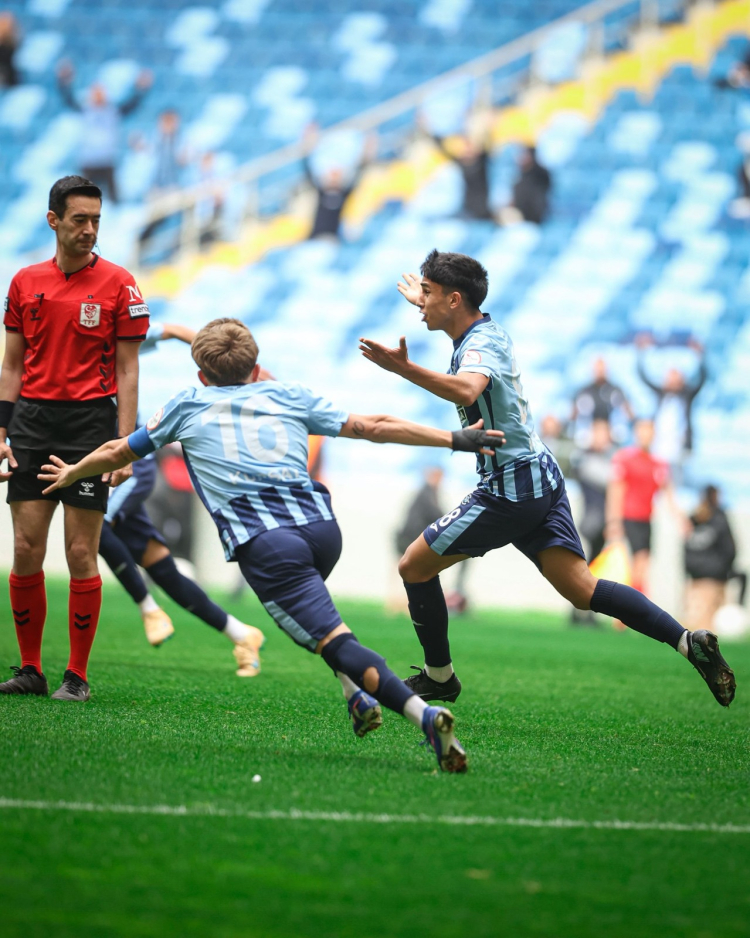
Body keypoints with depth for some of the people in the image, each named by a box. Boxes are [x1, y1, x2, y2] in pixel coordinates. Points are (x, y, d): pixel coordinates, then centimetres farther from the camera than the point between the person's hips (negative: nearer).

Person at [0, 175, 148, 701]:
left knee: (81, 555, -3)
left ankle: (78, 676, 5)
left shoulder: (119, 285, -1)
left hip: (90, 421, -3)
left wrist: (124, 446, -8)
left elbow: (127, 371, -1)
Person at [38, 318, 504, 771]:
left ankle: (423, 714, -35)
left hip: (262, 543, -4)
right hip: (322, 525, 4)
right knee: (307, 602, 35)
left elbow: (118, 453, 32)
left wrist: (69, 474, 51)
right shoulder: (290, 395, 25)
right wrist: (455, 439, 26)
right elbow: (371, 426, 21)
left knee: (337, 642, -13)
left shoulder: (188, 405, 22)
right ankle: (359, 697, 20)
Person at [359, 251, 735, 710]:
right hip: (540, 477, 10)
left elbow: (467, 389, -41)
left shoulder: (480, 345, -15)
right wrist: (425, 302, 57)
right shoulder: (487, 330, 14)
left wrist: (404, 369, -49)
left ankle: (439, 676, 12)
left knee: (415, 566, 2)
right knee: (582, 591, 1)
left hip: (511, 488, -10)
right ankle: (688, 640, -11)